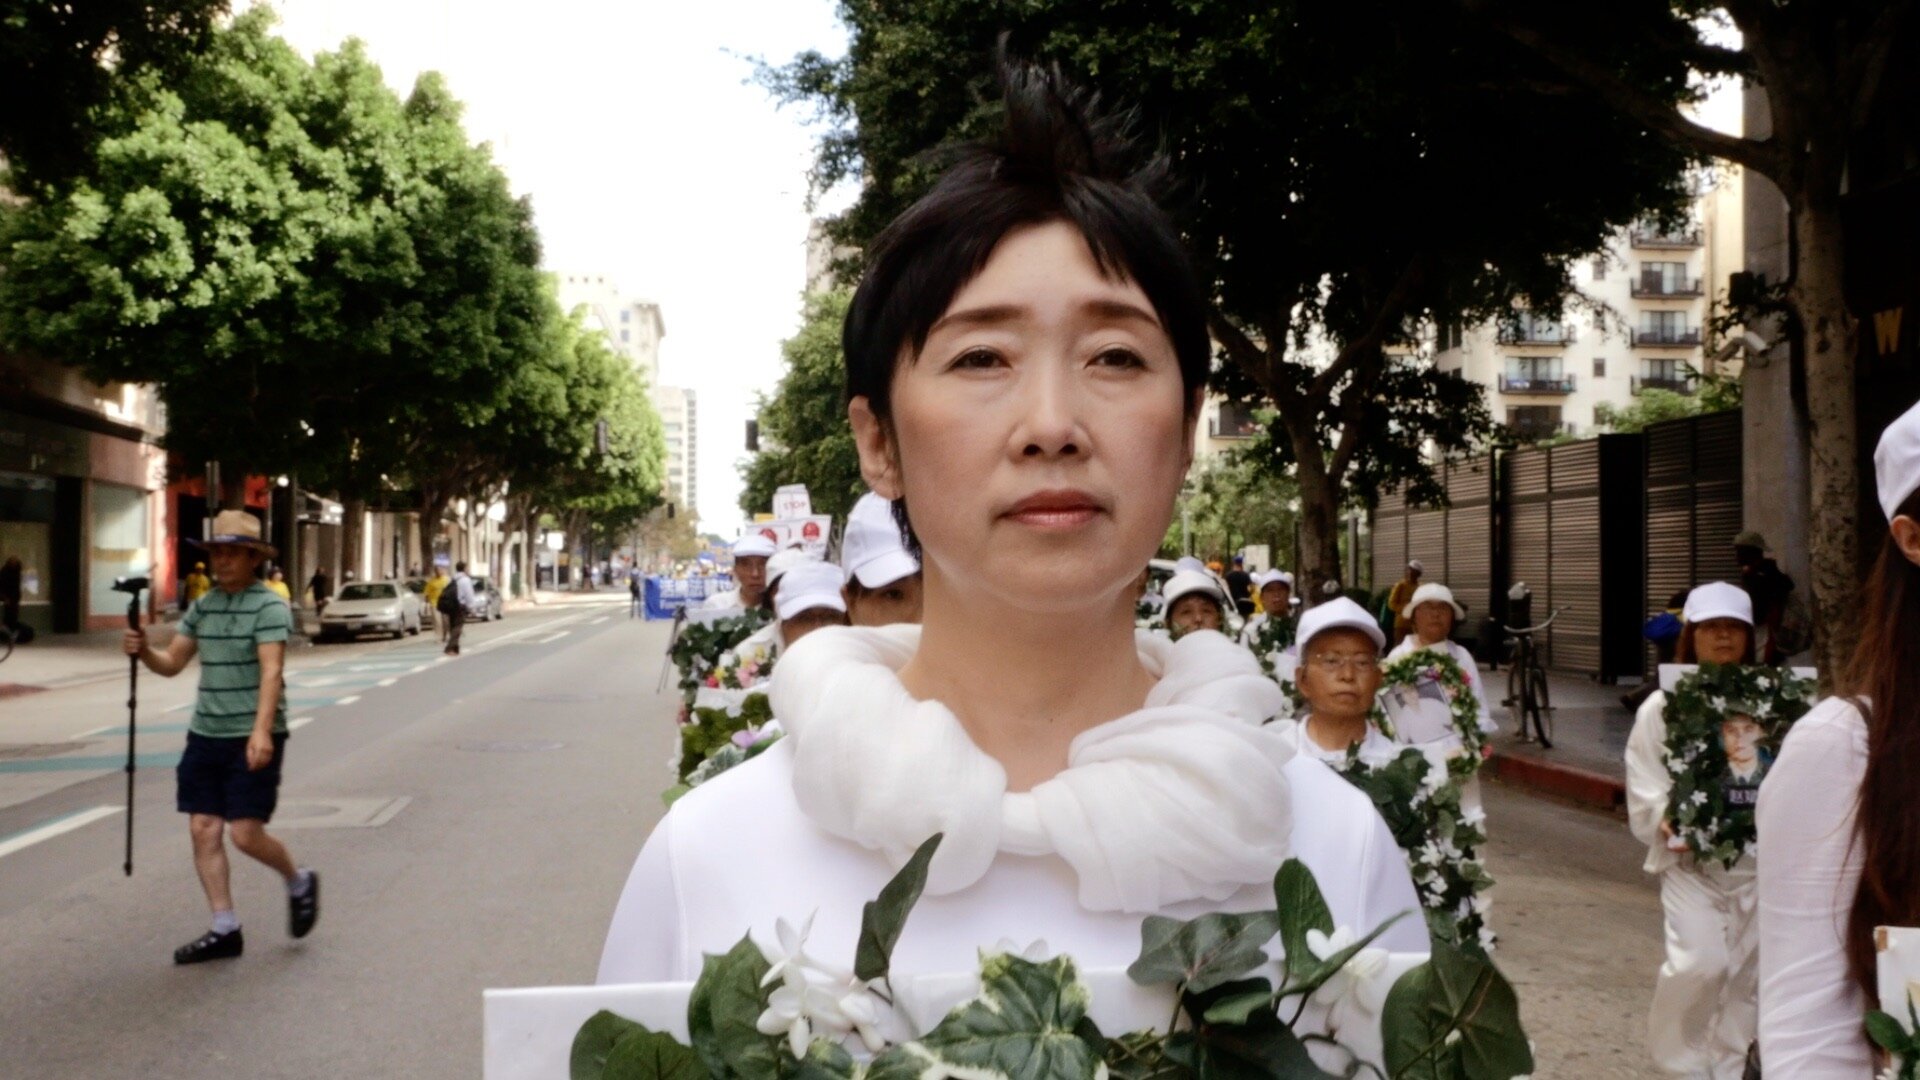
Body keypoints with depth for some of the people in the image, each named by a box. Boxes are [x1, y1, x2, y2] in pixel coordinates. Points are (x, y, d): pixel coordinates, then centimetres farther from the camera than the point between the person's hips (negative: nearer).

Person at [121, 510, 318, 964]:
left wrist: (261, 730, -32)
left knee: (246, 833, -8)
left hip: (252, 740, -7)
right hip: (205, 735, 7)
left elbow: (271, 671, -21)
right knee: (203, 829, 3)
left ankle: (299, 882, 21)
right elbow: (172, 662, 13)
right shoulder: (202, 606, 11)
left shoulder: (269, 607, -10)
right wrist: (143, 651, -9)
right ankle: (225, 929, 13)